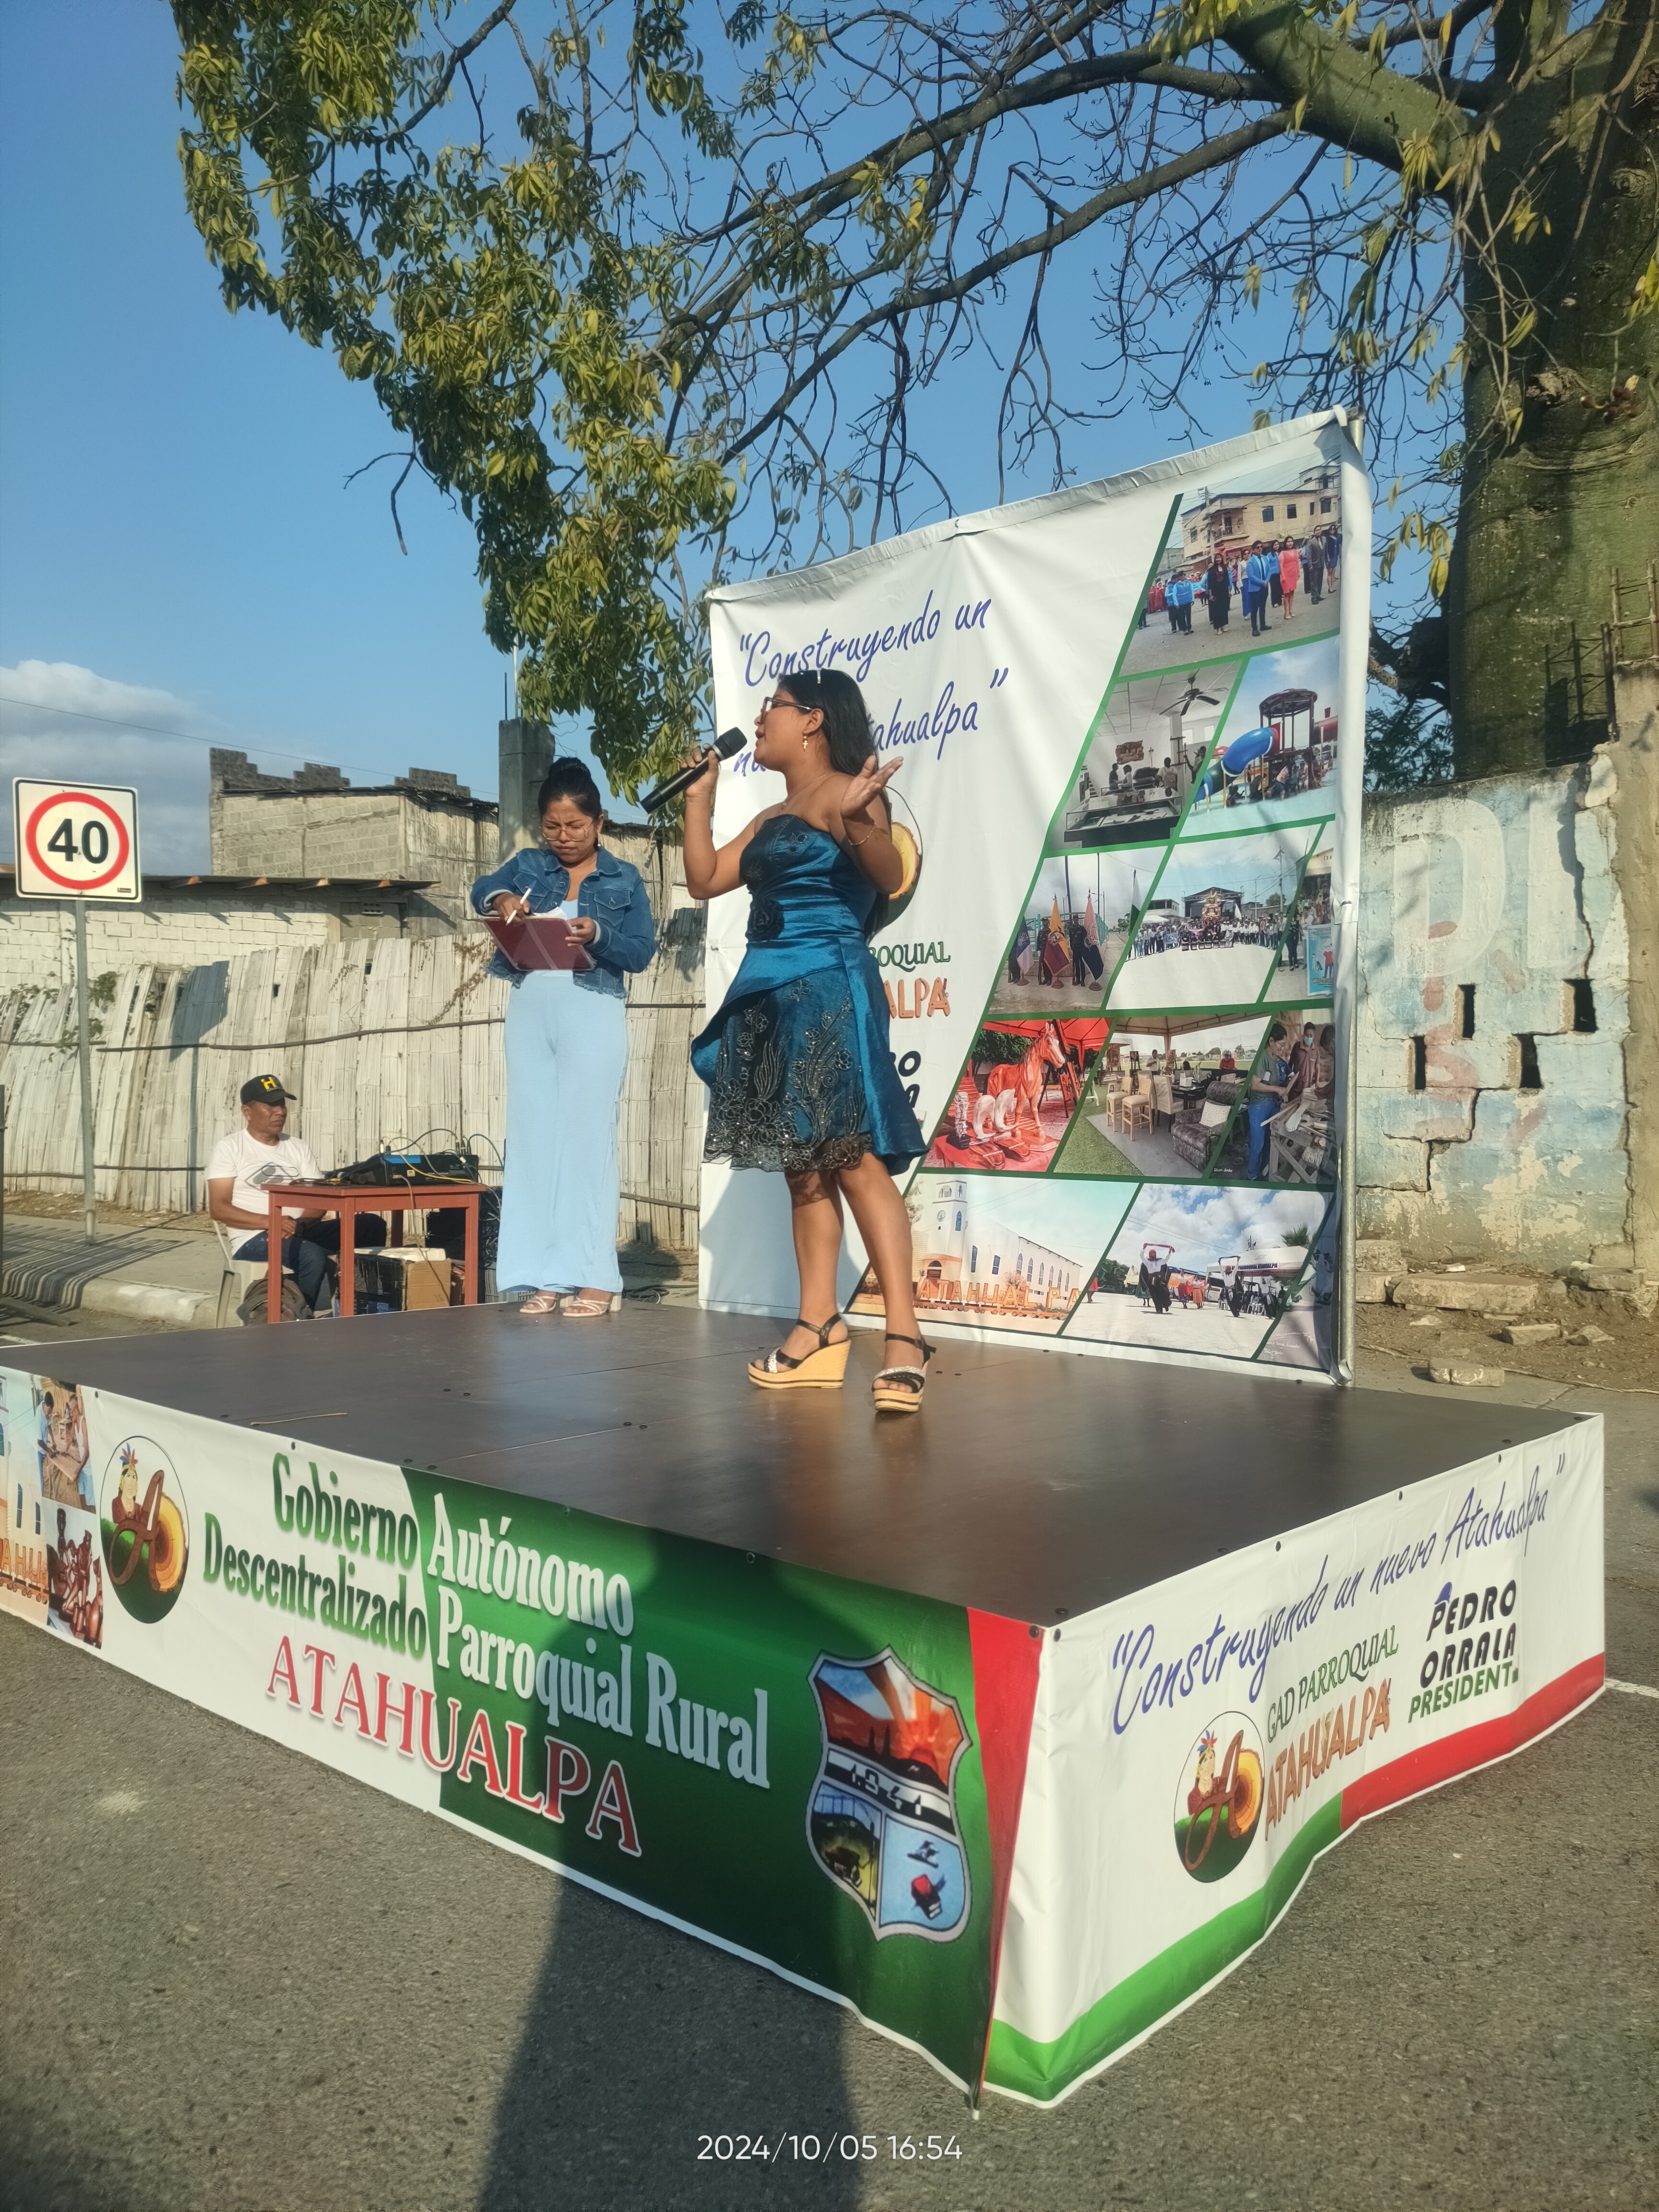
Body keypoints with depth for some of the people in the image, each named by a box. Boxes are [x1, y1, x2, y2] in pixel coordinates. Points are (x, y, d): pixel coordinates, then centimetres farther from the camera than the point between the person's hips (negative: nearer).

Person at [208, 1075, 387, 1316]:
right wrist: (270, 1221, -20)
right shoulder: (229, 1148, 4)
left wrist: (299, 1223, -15)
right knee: (313, 1256, -37)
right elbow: (219, 1208, -6)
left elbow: (320, 1201, 9)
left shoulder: (299, 1148, 17)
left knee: (371, 1224, -19)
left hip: (301, 1232, 5)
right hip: (254, 1238, -5)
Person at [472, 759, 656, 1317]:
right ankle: (545, 1277, 5)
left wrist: (597, 935, -19)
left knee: (587, 1137, -6)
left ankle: (595, 1277, -3)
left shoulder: (625, 878, 6)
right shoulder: (528, 864, 13)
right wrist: (500, 898, -26)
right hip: (531, 1009, 3)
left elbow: (641, 952, -1)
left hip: (593, 1012, -3)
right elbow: (482, 888, -4)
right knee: (533, 1138, 1)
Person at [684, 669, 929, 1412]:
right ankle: (819, 1330, 10)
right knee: (802, 1168, 6)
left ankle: (904, 1337, -12)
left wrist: (856, 821, -35)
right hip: (771, 999, 9)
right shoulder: (770, 819, 21)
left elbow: (889, 876, -17)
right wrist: (698, 798, 22)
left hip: (830, 993, -9)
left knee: (853, 1158, -14)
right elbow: (705, 880, 24)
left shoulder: (848, 794, -3)